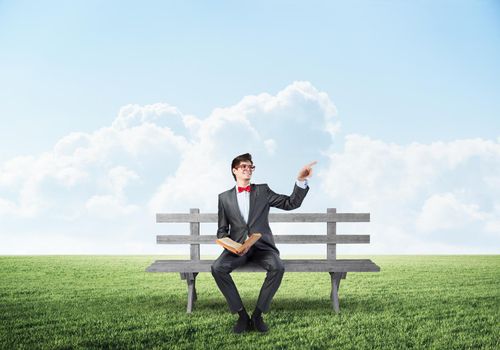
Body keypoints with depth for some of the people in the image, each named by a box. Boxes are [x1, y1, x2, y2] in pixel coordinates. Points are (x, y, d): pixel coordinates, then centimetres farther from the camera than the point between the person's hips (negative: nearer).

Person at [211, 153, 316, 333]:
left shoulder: (263, 190, 11)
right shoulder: (224, 197, 12)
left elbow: (291, 203, 4)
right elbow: (222, 230, 12)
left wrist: (301, 180, -12)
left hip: (262, 245, 0)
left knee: (278, 267, -32)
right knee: (217, 268, -29)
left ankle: (257, 314, -17)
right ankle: (242, 314, -17)